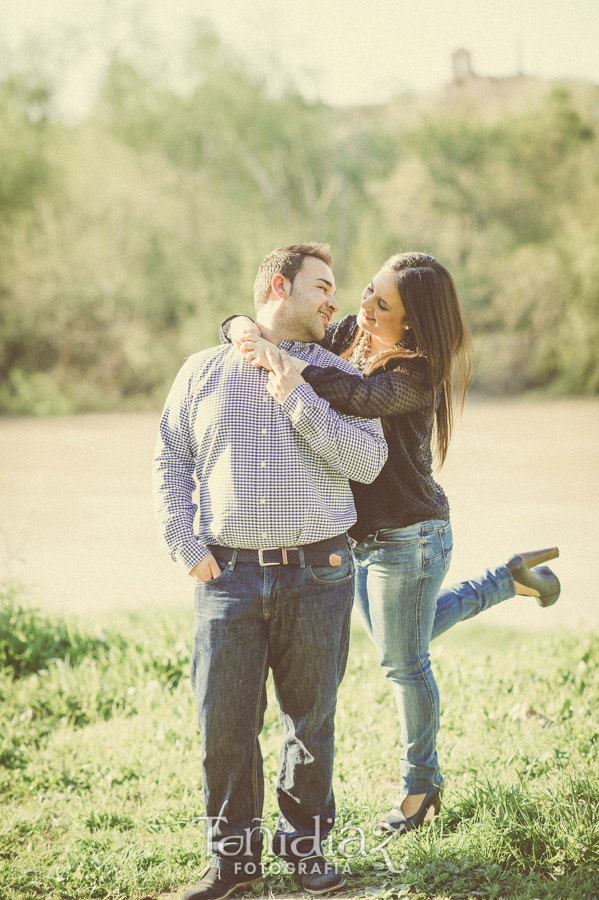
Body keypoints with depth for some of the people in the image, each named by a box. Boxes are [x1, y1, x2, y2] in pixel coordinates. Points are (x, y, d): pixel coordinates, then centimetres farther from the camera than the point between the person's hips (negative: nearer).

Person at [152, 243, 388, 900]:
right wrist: (186, 548, -1)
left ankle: (305, 844, 22)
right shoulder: (204, 371, 11)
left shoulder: (334, 374, 10)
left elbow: (367, 461, -4)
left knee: (311, 721, 6)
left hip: (316, 578, 0)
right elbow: (170, 464, 11)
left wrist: (297, 399, -11)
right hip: (228, 575, 0)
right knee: (224, 723, 0)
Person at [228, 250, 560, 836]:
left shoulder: (417, 372, -22)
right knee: (396, 649, 27)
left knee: (405, 664, 7)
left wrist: (282, 360, -46)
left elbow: (359, 397, -44)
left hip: (407, 534, -8)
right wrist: (244, 328, -23)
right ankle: (509, 580, 39)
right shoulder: (349, 336, -2)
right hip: (357, 535, 8)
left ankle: (420, 780, 30)